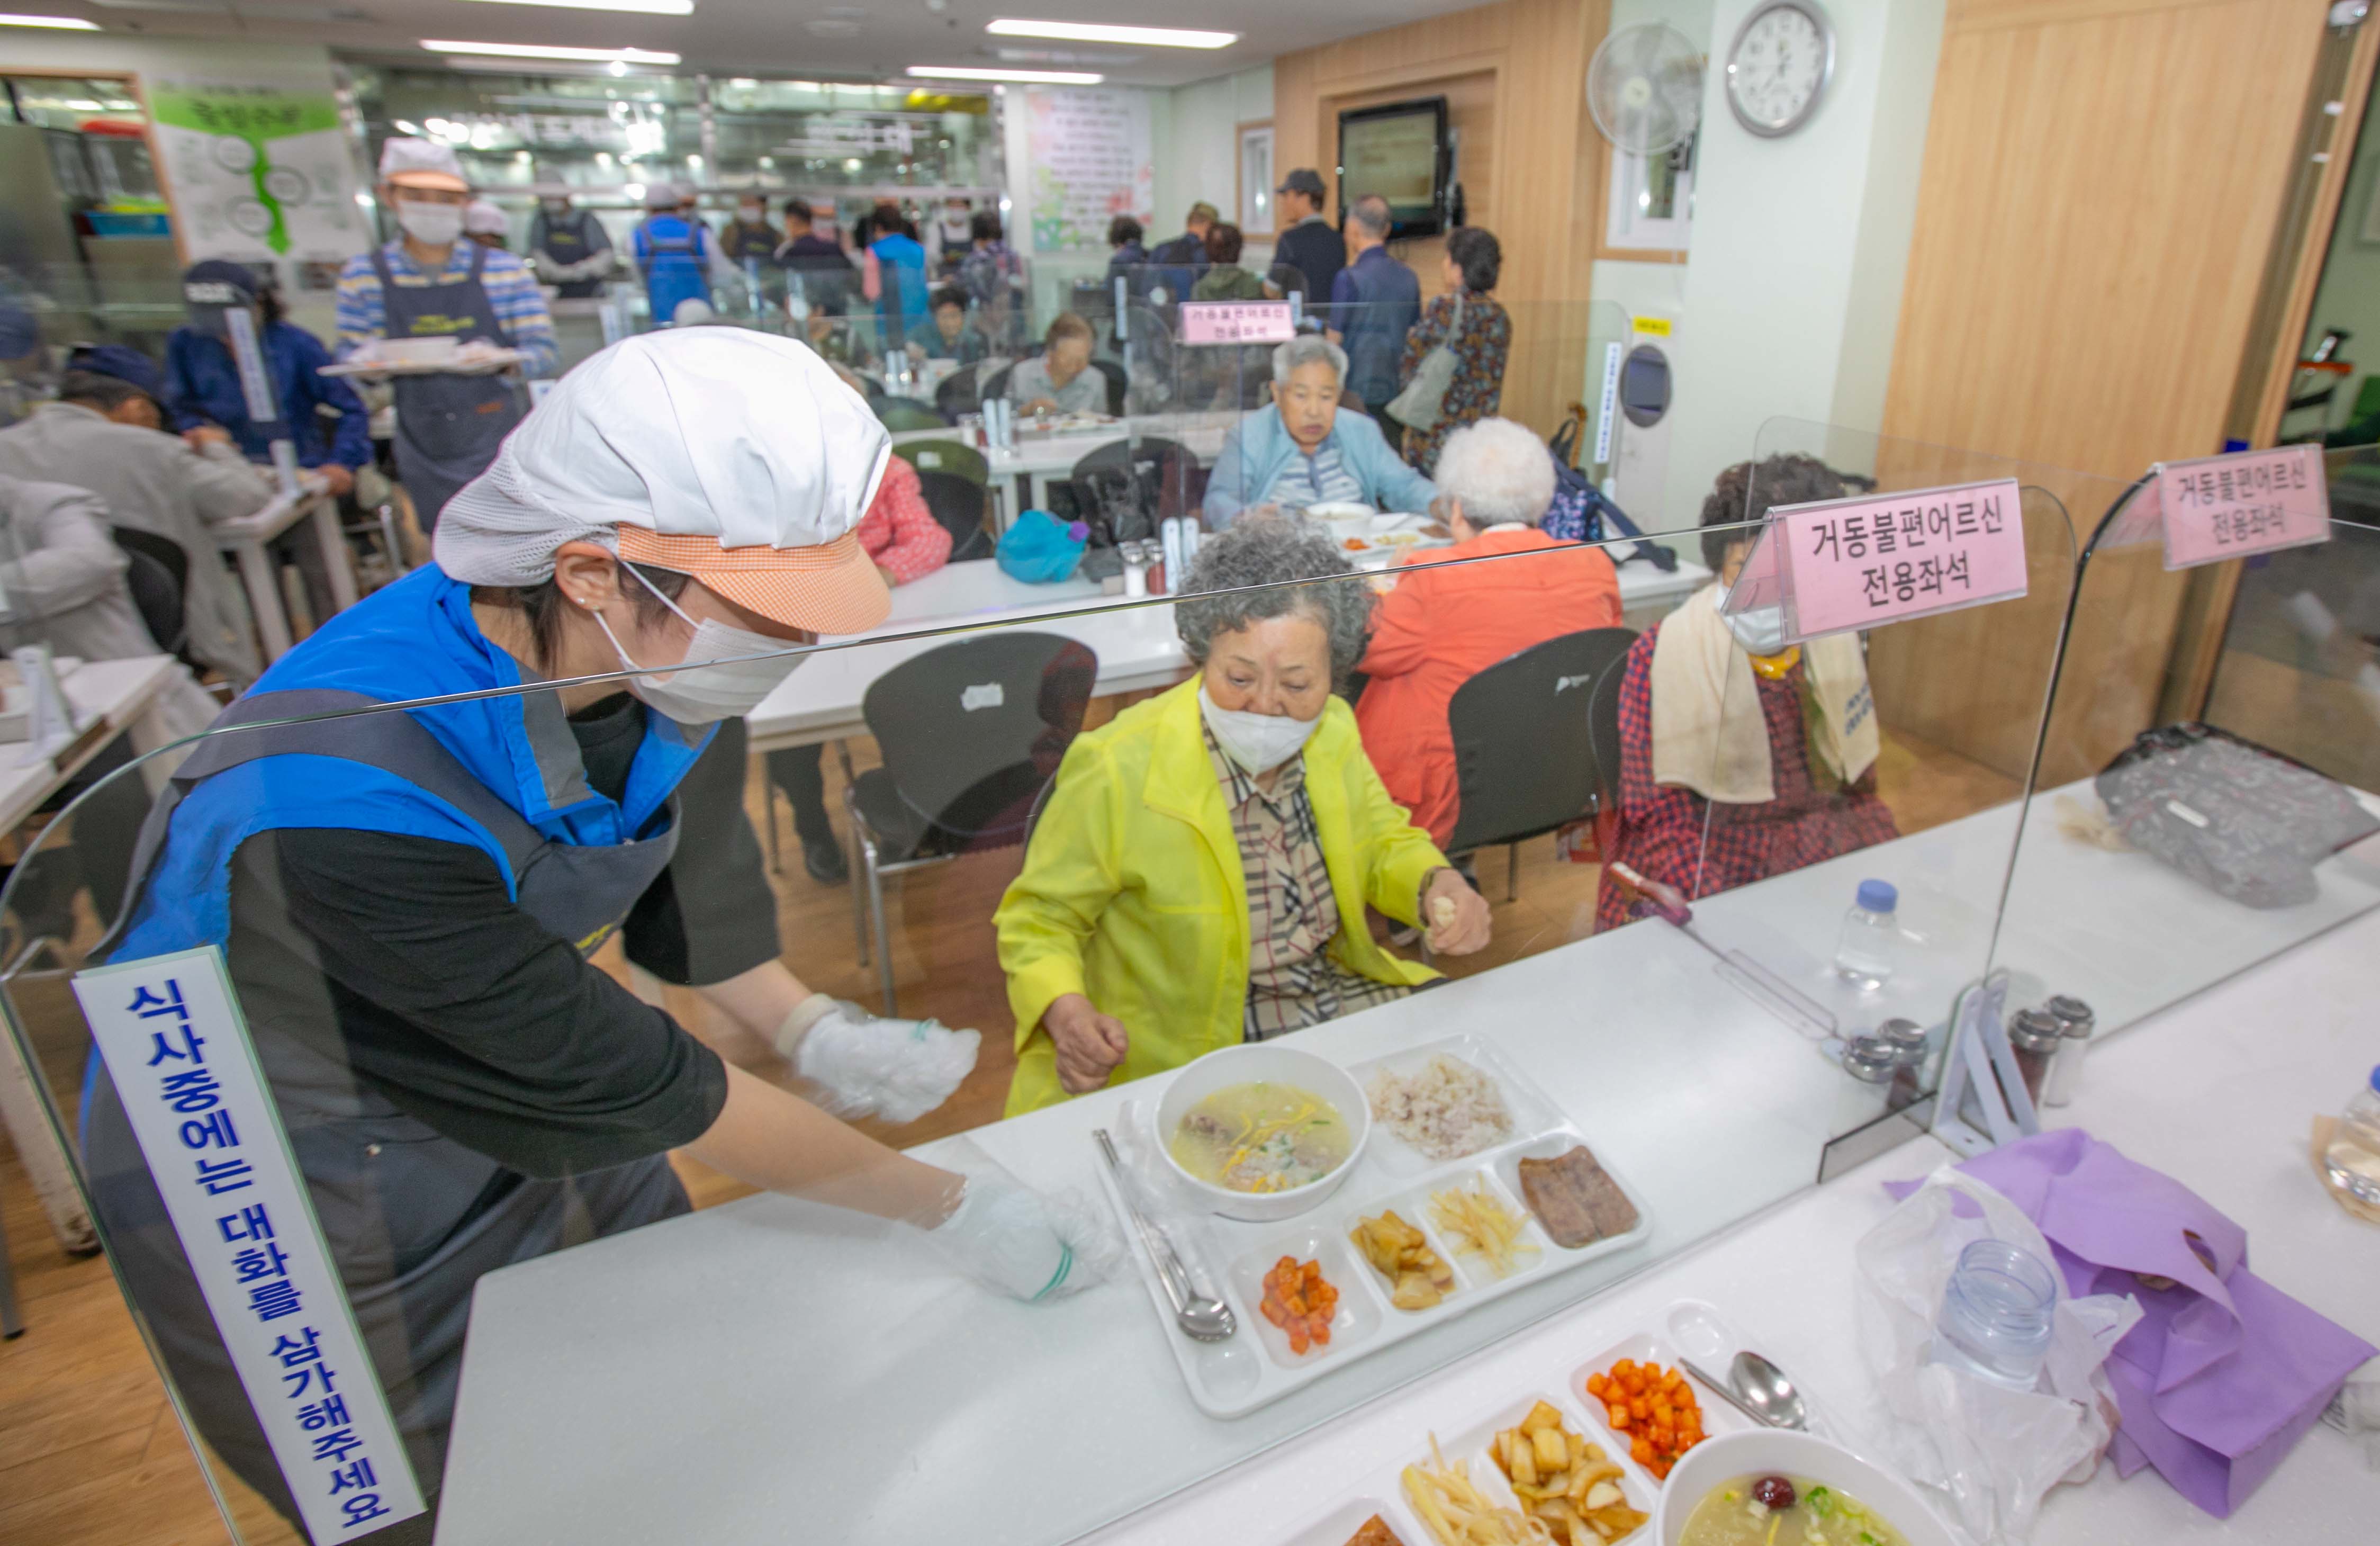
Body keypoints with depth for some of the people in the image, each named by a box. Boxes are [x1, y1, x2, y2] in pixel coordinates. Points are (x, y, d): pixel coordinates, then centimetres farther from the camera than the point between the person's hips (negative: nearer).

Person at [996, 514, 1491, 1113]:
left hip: (1346, 998, 6)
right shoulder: (1115, 771, -20)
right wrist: (1064, 1012, -28)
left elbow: (1380, 839, 15)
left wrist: (1436, 883, -8)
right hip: (1190, 1061, -5)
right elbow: (1039, 916, -8)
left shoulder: (1332, 730, -2)